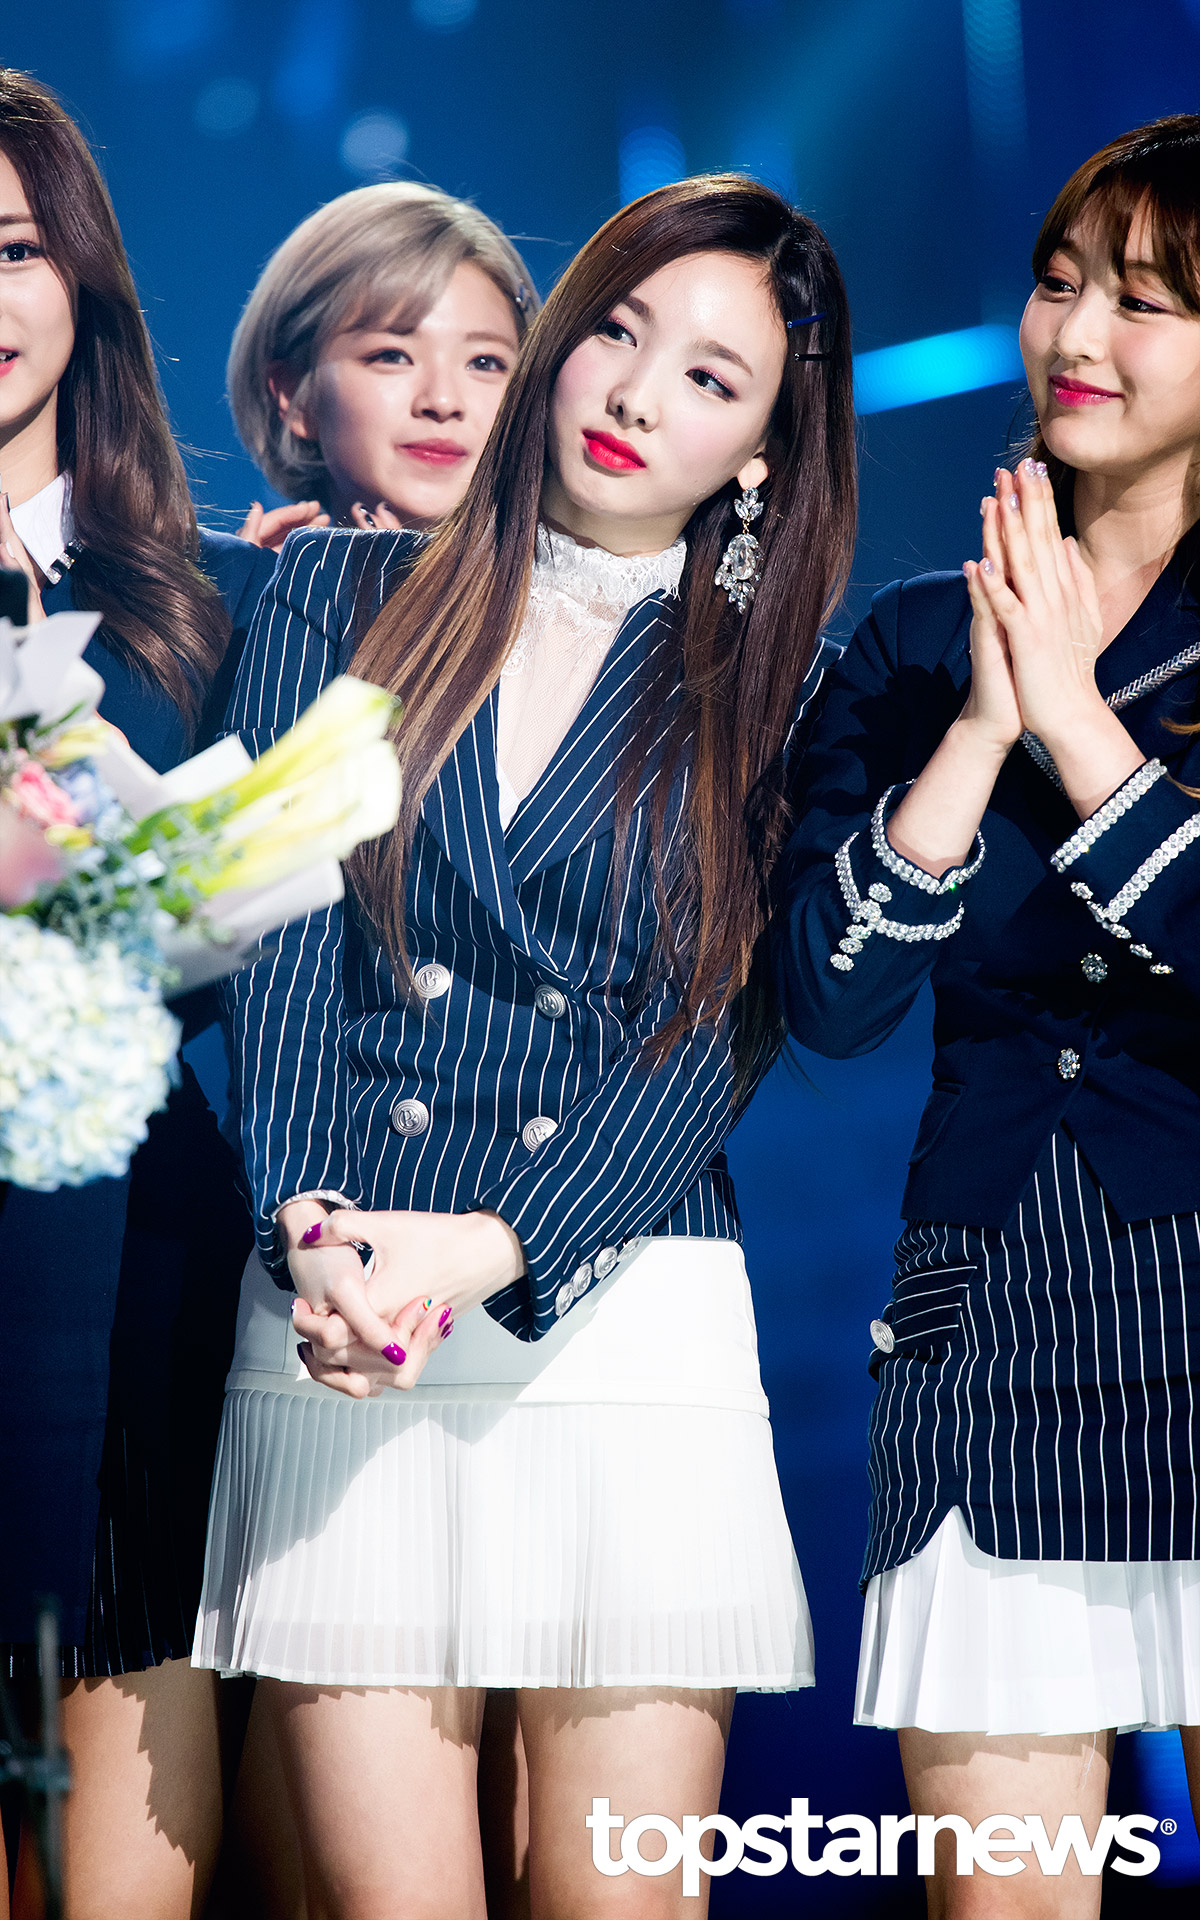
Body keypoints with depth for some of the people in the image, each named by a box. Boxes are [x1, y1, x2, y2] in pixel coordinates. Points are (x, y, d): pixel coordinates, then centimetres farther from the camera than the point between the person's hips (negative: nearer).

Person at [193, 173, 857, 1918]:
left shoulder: (770, 689, 9)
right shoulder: (344, 598, 11)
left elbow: (727, 1023, -1)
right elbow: (279, 942, 3)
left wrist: (493, 1246, -15)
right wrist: (310, 1229, -13)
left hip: (626, 1314, 0)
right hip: (335, 1318, 0)